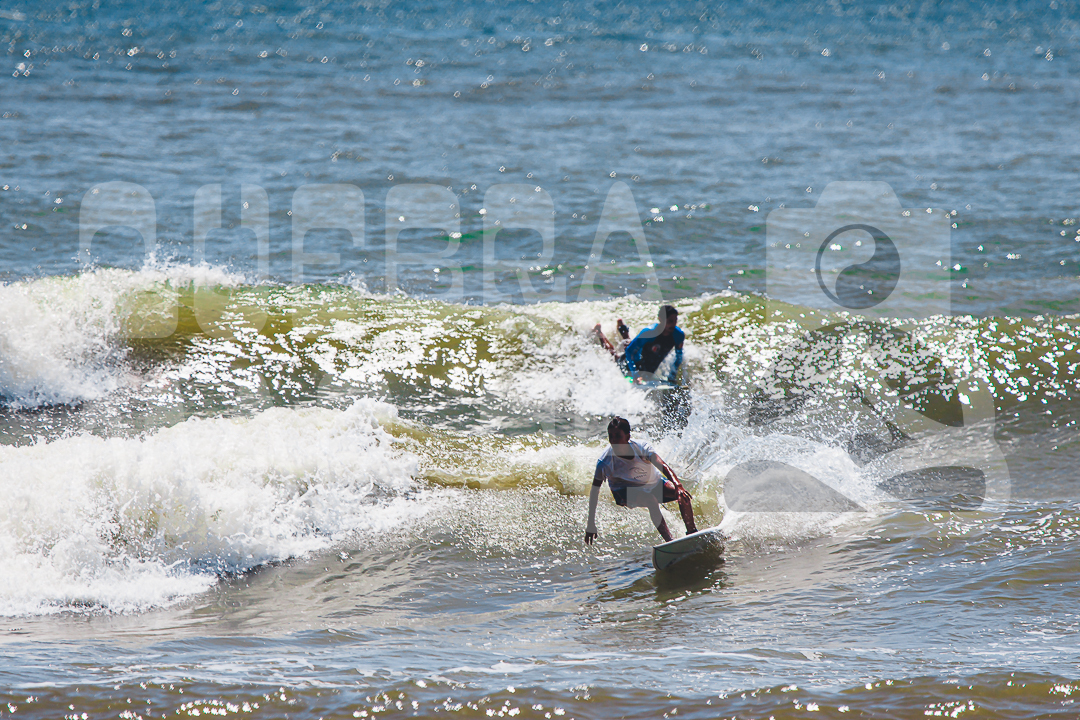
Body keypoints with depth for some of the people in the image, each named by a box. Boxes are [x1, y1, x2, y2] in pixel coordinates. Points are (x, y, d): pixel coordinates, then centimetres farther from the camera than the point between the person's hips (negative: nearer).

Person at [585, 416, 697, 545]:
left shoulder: (642, 448, -27)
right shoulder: (605, 462, -28)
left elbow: (663, 466, -39)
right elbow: (594, 491, -20)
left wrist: (678, 486, -58)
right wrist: (591, 525, -19)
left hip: (653, 483, 3)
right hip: (625, 491, -3)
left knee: (682, 495, -19)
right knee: (651, 501, -35)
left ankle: (692, 532, 1)